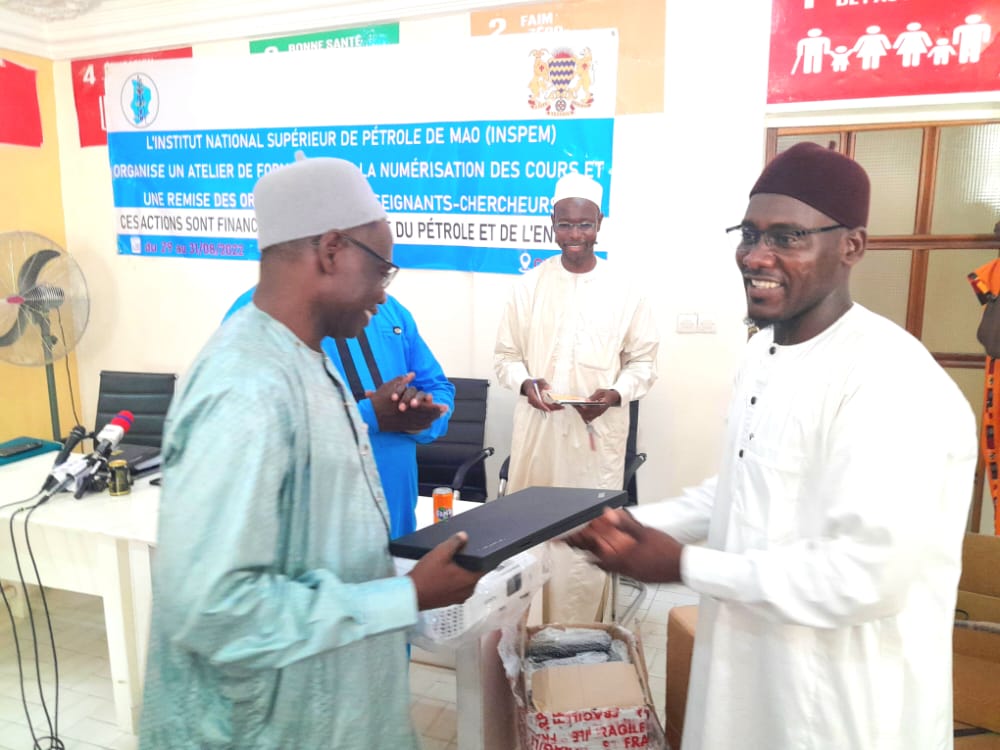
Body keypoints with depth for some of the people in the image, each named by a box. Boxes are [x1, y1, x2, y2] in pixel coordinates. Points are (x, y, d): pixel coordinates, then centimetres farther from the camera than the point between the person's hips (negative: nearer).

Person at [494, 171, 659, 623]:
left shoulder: (624, 290, 1)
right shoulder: (529, 285, 4)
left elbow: (643, 360, 5)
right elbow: (505, 355, 8)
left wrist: (616, 393, -14)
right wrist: (524, 383, -13)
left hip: (599, 431, -1)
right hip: (538, 428, 1)